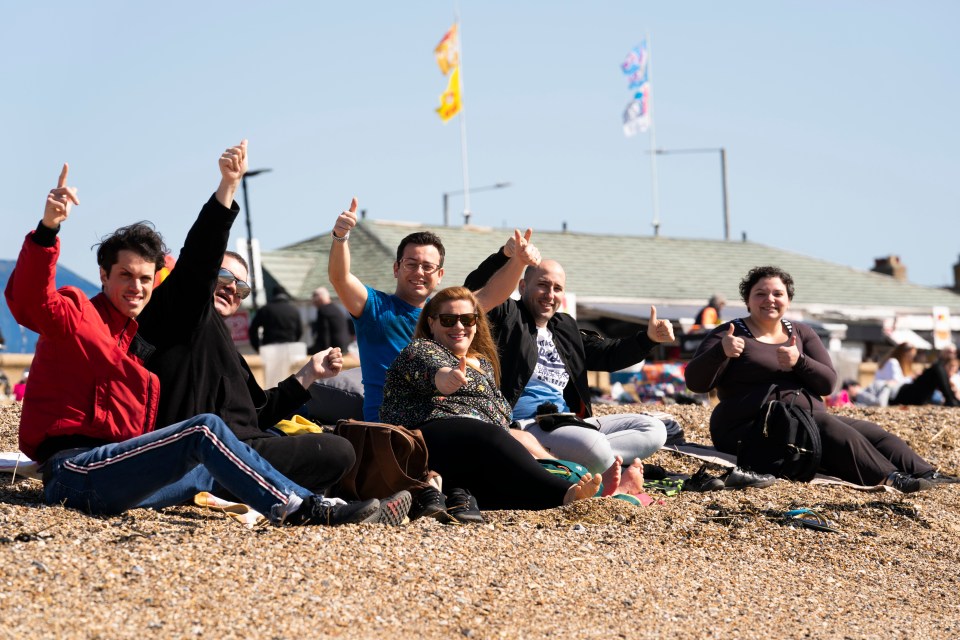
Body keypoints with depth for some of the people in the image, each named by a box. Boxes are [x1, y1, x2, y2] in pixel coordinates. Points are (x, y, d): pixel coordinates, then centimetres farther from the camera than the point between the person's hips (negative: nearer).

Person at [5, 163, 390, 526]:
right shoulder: (80, 315, -1)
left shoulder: (139, 337, 25)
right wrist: (47, 230, -40)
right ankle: (296, 509, -22)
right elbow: (29, 301, -22)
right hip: (74, 473, -9)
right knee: (206, 429, -21)